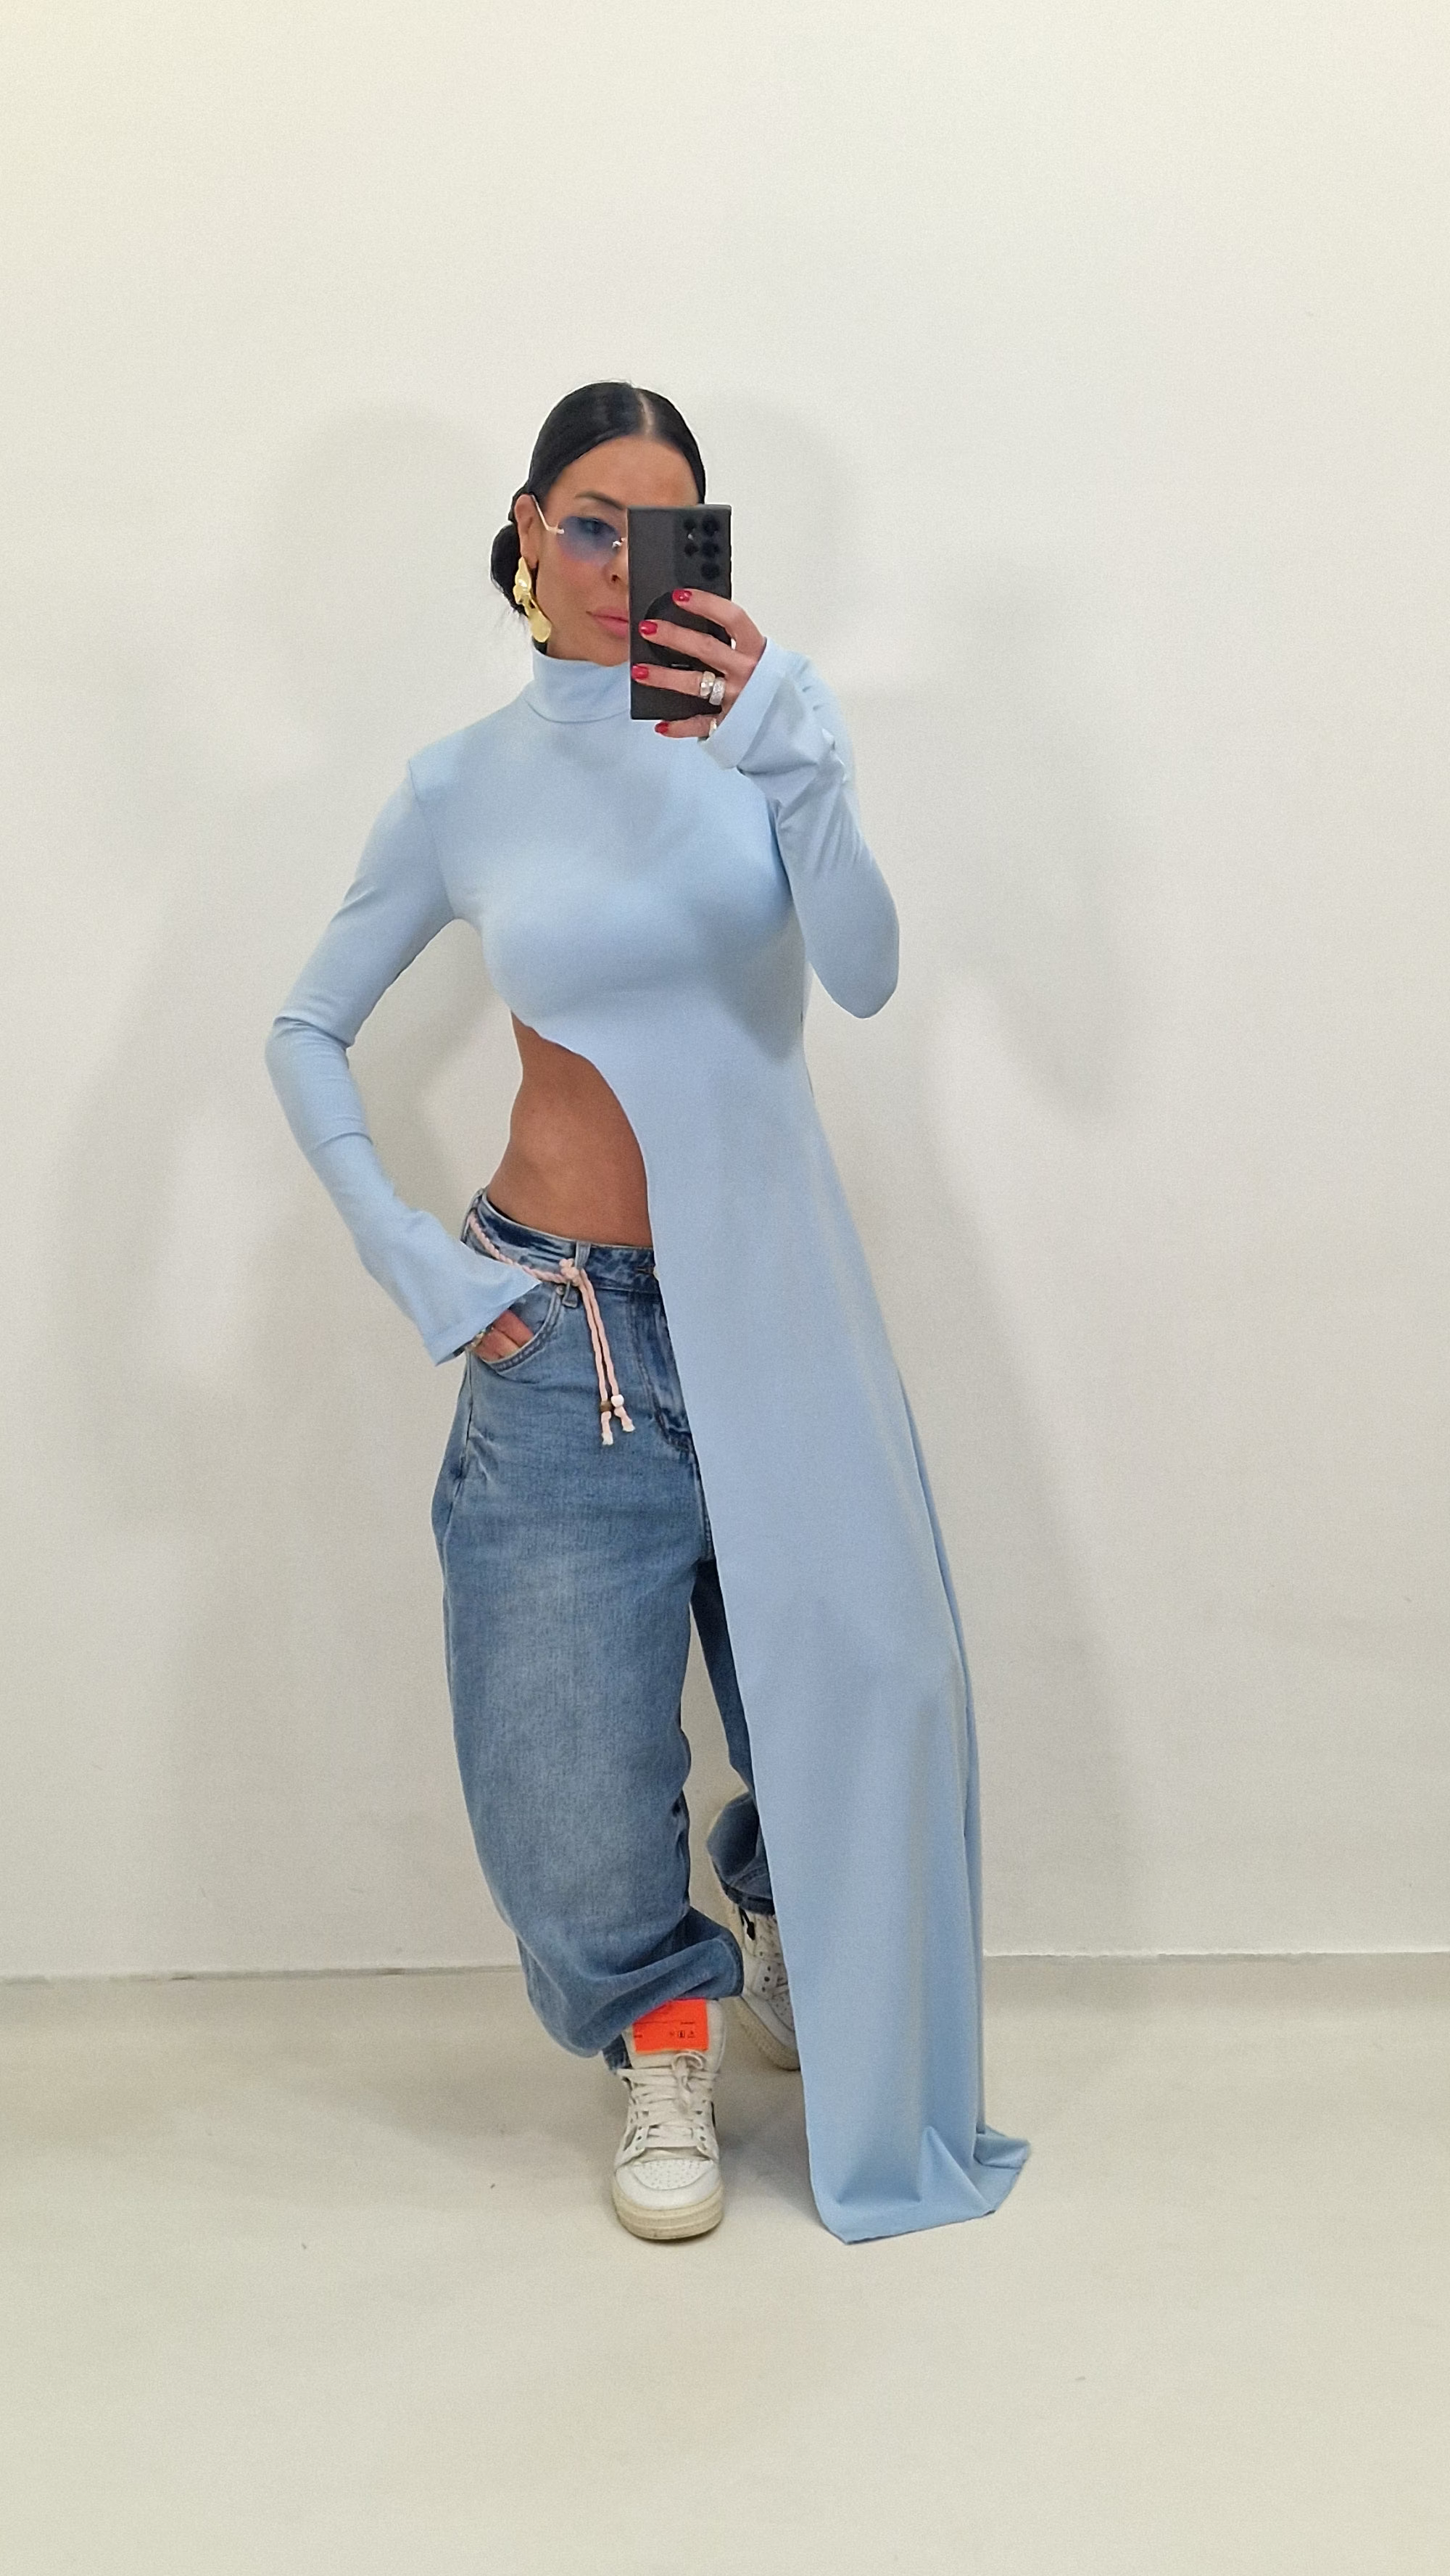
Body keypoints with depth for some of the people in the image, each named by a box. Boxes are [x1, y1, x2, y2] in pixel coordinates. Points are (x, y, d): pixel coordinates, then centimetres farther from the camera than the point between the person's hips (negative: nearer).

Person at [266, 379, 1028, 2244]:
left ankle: (777, 1911, 36)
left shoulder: (761, 719, -2)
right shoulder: (463, 789, -1)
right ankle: (663, 2034, 29)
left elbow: (865, 977, -17)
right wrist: (412, 1264, -3)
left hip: (772, 1297, 1)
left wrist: (790, 757, -32)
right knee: (574, 1748, 1)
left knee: (861, 1688, 2)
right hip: (564, 1324, 0)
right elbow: (305, 1040, 8)